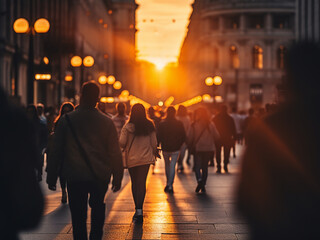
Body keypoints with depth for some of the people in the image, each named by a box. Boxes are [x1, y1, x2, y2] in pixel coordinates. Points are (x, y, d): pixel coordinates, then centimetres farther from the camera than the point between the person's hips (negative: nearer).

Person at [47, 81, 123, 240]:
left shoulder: (66, 120, -5)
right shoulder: (107, 122, -3)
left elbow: (56, 151, -1)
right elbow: (115, 153, -1)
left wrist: (51, 178, 7)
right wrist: (117, 178, 8)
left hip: (75, 177, -1)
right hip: (100, 177, 2)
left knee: (78, 216, 5)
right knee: (98, 206, 24)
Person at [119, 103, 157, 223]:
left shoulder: (128, 126, -10)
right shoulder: (149, 125, -3)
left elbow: (122, 143, -9)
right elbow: (154, 143, 2)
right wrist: (153, 153, 19)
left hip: (131, 159, -1)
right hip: (146, 158, 1)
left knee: (134, 183, 13)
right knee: (142, 183, 3)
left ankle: (138, 209, 20)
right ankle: (139, 210, -6)